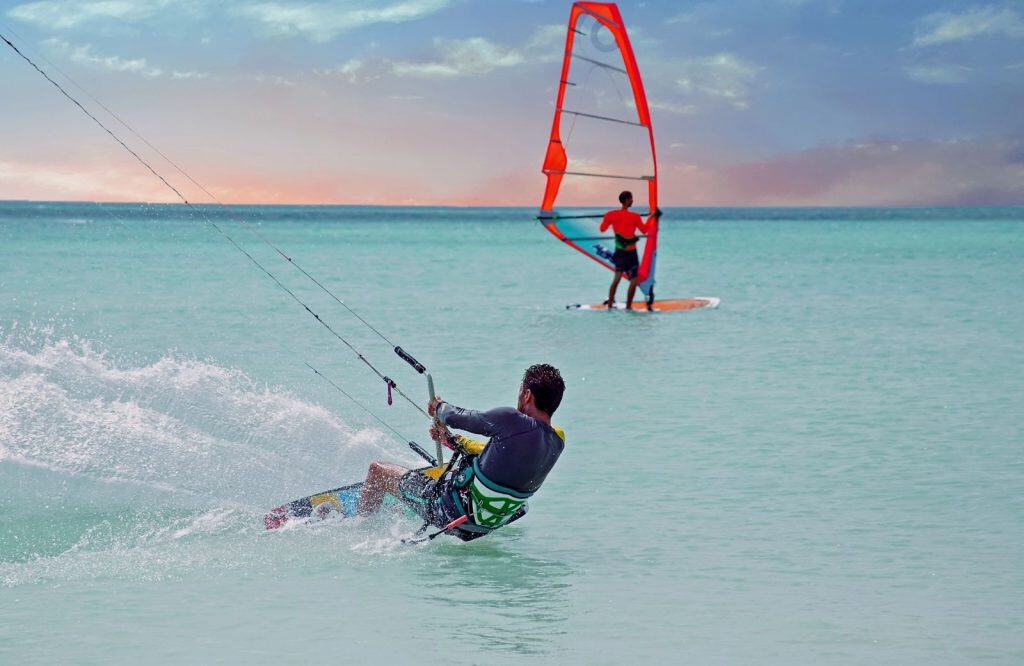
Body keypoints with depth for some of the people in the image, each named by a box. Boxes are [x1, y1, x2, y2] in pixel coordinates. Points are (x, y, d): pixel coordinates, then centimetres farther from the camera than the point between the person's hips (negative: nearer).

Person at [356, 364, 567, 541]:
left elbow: (455, 417, -13)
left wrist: (439, 406, 12)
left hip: (454, 514, -7)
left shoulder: (512, 420, -28)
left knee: (377, 471, 13)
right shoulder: (557, 442, -7)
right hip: (486, 525, 7)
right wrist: (452, 440, 20)